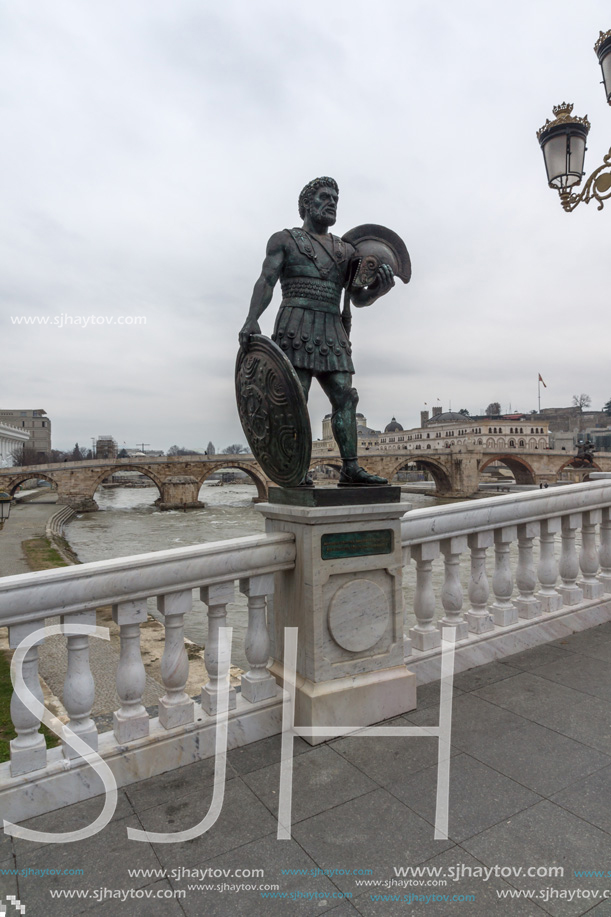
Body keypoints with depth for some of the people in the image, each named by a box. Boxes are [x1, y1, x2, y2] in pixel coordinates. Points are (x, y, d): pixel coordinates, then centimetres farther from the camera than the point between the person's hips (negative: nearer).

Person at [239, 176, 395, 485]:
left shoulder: (346, 250, 22)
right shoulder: (284, 239, 12)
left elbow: (358, 299, 17)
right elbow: (266, 281, -2)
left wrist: (379, 290, -6)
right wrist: (252, 319, -18)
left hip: (333, 330, 5)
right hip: (296, 326, -4)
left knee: (344, 396, -5)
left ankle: (350, 467, -6)